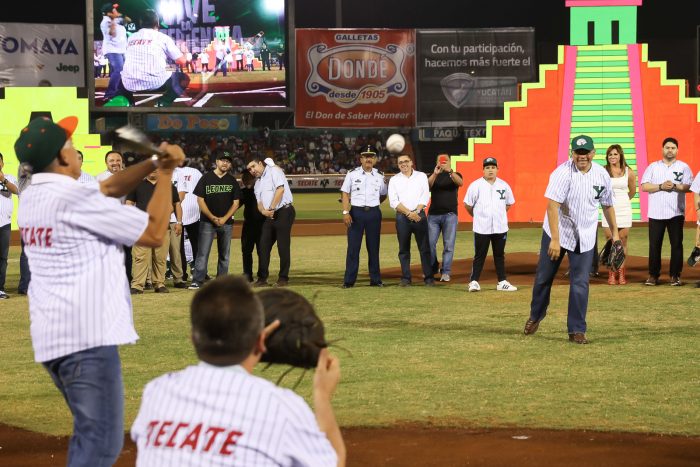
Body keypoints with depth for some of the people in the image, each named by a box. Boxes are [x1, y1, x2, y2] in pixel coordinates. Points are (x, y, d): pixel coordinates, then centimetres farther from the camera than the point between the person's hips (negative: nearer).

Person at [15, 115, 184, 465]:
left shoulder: (30, 198, 11)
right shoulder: (77, 198, -14)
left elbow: (109, 188, 21)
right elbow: (154, 233, -8)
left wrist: (154, 162, 9)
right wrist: (166, 174, 3)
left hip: (49, 338, 9)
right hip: (87, 335, -9)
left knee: (89, 433, 22)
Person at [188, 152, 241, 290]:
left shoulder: (232, 181, 8)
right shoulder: (206, 178, 1)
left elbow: (236, 203, 6)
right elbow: (200, 200, -2)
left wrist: (224, 218, -9)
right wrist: (212, 218, -12)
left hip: (226, 222, 3)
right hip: (207, 221, -3)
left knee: (224, 254, 5)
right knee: (203, 252, -10)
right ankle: (197, 281, -13)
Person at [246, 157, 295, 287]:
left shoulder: (274, 171, -1)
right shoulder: (258, 183, 22)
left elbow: (280, 189, -14)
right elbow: (259, 202, 15)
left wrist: (271, 208, -14)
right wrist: (264, 211, -8)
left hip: (283, 212, -8)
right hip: (270, 216, 8)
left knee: (283, 246, -6)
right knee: (263, 246, 4)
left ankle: (283, 278, -1)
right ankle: (262, 278, 9)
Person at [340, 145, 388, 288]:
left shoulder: (379, 176, 8)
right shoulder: (352, 174, 1)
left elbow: (383, 195, 21)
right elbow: (345, 194, -1)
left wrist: (373, 205, 10)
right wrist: (345, 212, -11)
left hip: (374, 213, 2)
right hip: (356, 212, -2)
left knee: (374, 247, 6)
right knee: (353, 246, -3)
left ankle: (375, 279, 12)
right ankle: (349, 280, -2)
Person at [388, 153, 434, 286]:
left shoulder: (421, 176, 9)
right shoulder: (394, 180, 7)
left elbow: (425, 196, 1)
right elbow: (393, 201, -3)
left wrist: (416, 212, -12)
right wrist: (409, 213, -13)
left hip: (419, 214, 0)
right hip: (402, 217, 0)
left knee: (425, 248, -2)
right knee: (404, 249, 2)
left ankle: (429, 277, 0)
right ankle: (406, 278, 6)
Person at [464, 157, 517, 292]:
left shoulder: (504, 185, 5)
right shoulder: (476, 185, -6)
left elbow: (509, 204, 18)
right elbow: (468, 205, -1)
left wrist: (499, 215, 12)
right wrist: (477, 216, 7)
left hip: (500, 228, 3)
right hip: (481, 229, -3)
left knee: (500, 255, 10)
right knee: (480, 255, 0)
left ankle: (502, 282, 15)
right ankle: (474, 282, 4)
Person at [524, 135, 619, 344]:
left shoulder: (602, 175, -4)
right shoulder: (563, 173, -19)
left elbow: (607, 205, 12)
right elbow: (552, 206, -25)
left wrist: (615, 232, 14)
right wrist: (555, 240, -31)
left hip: (584, 238, 3)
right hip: (557, 232, -2)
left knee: (580, 284, -2)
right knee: (543, 277, 8)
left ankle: (577, 330, 5)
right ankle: (536, 316, 33)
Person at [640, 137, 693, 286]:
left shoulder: (683, 167, 8)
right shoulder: (653, 167, 10)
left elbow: (689, 187, -1)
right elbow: (644, 186, 1)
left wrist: (675, 186, -16)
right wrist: (661, 187, -13)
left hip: (676, 212, -1)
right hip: (656, 213, 1)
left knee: (676, 244, 0)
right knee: (654, 244, 1)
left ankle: (675, 275, 5)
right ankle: (653, 275, 6)